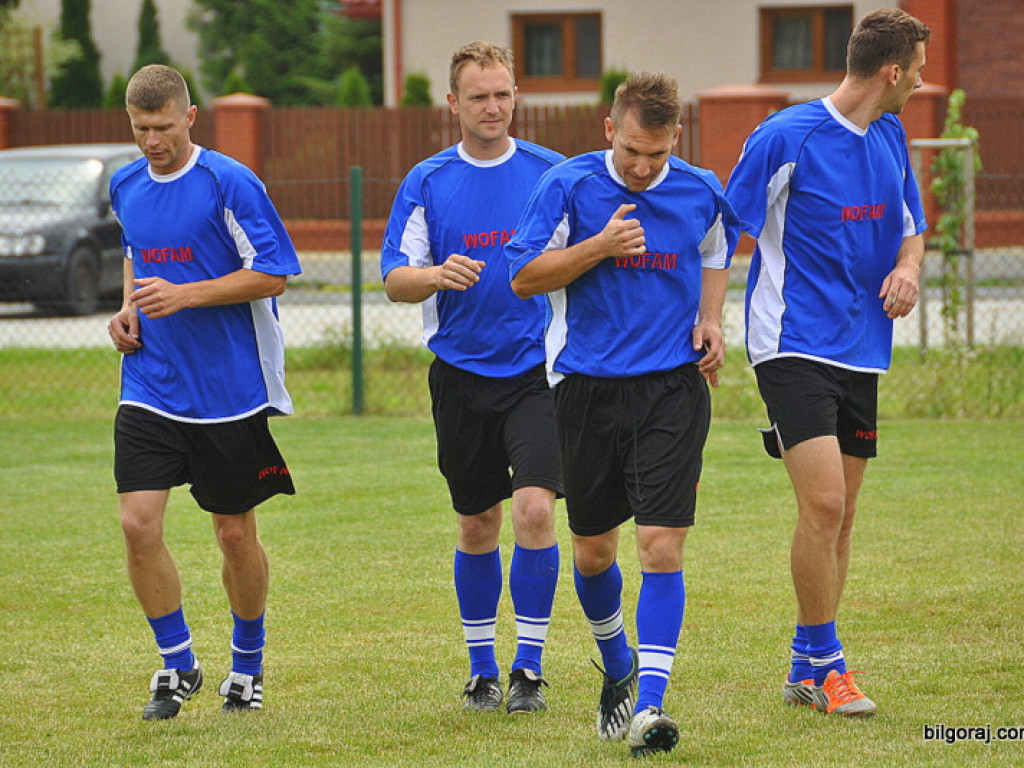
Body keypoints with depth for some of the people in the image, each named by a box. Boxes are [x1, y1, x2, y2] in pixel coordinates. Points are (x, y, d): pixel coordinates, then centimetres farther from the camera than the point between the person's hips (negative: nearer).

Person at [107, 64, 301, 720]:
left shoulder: (230, 184, -12)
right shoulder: (126, 187, 7)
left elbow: (274, 272, -13)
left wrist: (183, 296, -20)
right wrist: (130, 309, 6)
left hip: (231, 390, -4)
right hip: (150, 388, 4)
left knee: (236, 534, 7)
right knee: (138, 522, -9)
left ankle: (248, 664, 28)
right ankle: (178, 665, 7)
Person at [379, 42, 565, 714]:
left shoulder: (551, 173, 1)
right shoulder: (428, 183, 2)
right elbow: (395, 279, -2)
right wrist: (438, 275, -23)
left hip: (538, 372, -1)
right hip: (461, 374, 1)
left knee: (535, 509, -16)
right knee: (478, 525, 9)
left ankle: (529, 668, -7)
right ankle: (482, 669, 23)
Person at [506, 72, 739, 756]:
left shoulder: (701, 193, 2)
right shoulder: (568, 187, -6)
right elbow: (524, 276, -4)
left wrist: (711, 320, 4)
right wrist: (600, 247, -17)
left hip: (674, 386, 0)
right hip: (588, 386, 0)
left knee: (662, 545, -12)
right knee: (593, 551, 10)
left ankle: (650, 703, -11)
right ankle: (618, 669, 38)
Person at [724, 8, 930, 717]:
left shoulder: (890, 135, 9)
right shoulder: (786, 138, -12)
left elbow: (910, 227, 21)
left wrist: (908, 268, -1)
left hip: (860, 351, 7)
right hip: (795, 346, -7)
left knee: (840, 514, 9)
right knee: (824, 501, -17)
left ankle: (808, 671, 19)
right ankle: (823, 662, -5)